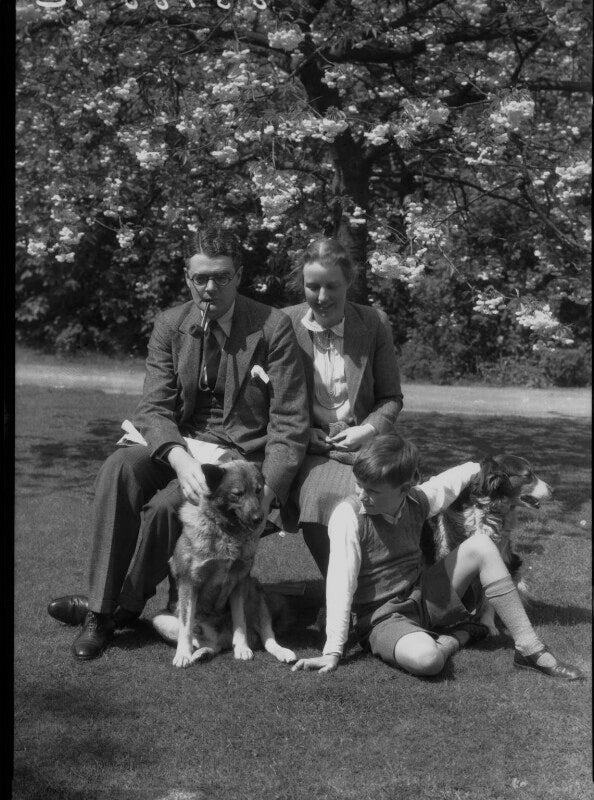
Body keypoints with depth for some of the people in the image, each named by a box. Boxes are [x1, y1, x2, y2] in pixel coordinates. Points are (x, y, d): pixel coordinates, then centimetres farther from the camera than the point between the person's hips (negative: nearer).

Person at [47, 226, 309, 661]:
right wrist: (179, 457, -25)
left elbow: (290, 421, -9)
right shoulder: (171, 325, 4)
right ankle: (101, 604, -21)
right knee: (120, 467, -27)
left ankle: (126, 606, -4)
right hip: (180, 448, 4)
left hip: (242, 456, -4)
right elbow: (153, 408, -4)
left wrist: (267, 492, -21)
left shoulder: (274, 327, -8)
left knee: (165, 506, -29)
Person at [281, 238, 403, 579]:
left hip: (363, 448, 0)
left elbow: (391, 398, 10)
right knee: (316, 498, -31)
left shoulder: (375, 323, 4)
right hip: (308, 451, 0)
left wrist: (369, 430, -9)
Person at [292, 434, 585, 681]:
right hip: (382, 617, -5)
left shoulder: (417, 500, -6)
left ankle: (529, 648, -6)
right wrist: (333, 652, -26)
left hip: (422, 596, 5)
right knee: (424, 658, -38)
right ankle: (456, 636, 0)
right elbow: (341, 583, -23)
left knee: (481, 545, -12)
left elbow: (467, 472, 11)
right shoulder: (348, 515, -20)